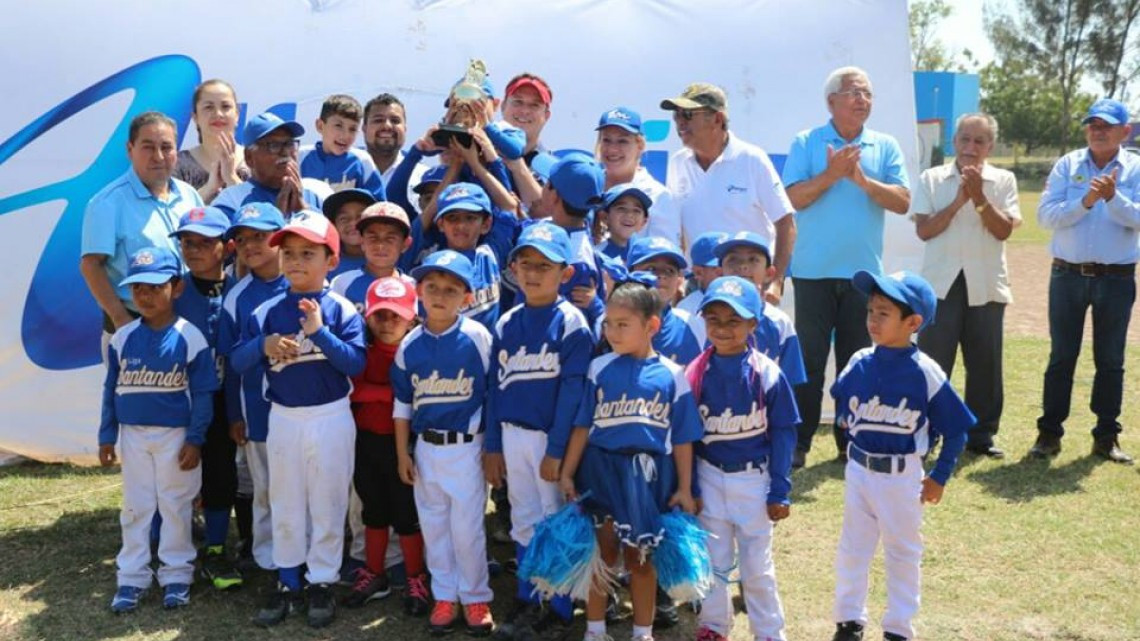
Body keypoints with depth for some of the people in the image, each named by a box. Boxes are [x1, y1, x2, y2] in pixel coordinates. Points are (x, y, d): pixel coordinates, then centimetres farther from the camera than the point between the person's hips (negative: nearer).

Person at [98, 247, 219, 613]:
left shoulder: (190, 338, -12)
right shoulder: (122, 338, -1)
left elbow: (202, 395, -8)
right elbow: (111, 389, 7)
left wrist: (195, 439, -10)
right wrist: (106, 436, 6)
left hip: (175, 437, -3)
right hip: (133, 435, 3)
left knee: (175, 506, 7)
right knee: (135, 507, 11)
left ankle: (176, 575, 20)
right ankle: (132, 578, 20)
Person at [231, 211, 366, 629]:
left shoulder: (341, 309, -9)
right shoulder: (268, 311, 0)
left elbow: (356, 363, -18)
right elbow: (238, 362, -1)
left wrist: (320, 332, -27)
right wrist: (264, 345, -20)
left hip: (330, 417, -3)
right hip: (283, 418, 3)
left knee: (327, 505, 8)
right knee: (285, 506, 13)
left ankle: (322, 583, 21)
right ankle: (287, 583, 26)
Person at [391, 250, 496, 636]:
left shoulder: (478, 337, -10)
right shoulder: (410, 345, 0)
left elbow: (493, 395, -4)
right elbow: (403, 403, 8)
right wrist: (402, 453, 6)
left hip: (467, 447, -4)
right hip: (426, 447, 4)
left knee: (467, 527, 2)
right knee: (434, 526, 12)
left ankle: (476, 598, 19)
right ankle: (444, 597, 26)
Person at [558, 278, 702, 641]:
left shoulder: (672, 376, -3)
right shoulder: (599, 369, -2)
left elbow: (682, 440, 0)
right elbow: (582, 426, 2)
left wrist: (684, 489, 1)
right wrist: (567, 473, 1)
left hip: (649, 475, 0)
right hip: (602, 469, 0)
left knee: (640, 557, 11)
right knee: (603, 552, 9)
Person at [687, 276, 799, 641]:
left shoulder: (767, 374, -12)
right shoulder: (696, 373, -7)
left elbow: (783, 433, -6)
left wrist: (780, 491, -7)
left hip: (754, 479, -1)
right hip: (709, 477, 2)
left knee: (757, 565, 10)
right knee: (713, 561, 13)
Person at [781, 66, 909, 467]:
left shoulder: (885, 147, 7)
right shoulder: (806, 144, 1)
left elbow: (902, 202, -3)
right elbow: (794, 197, -9)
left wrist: (862, 179, -15)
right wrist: (831, 174, -19)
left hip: (864, 272, 2)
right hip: (814, 271, -2)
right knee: (809, 357, 1)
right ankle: (798, 441, 9)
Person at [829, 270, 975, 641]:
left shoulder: (926, 373, -16)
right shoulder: (859, 363, -5)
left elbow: (956, 430, -8)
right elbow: (840, 396, 18)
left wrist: (939, 477, -6)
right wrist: (847, 423, 7)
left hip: (902, 476, -3)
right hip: (859, 470, 3)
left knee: (903, 553, 13)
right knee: (852, 549, 13)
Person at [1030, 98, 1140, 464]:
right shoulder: (1067, 165, 3)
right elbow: (1045, 215, -8)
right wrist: (1085, 202, -21)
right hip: (1068, 276, 0)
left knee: (1110, 361, 8)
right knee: (1061, 358, 6)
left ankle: (1107, 436, 18)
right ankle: (1049, 433, 12)